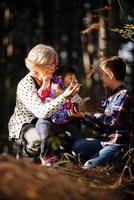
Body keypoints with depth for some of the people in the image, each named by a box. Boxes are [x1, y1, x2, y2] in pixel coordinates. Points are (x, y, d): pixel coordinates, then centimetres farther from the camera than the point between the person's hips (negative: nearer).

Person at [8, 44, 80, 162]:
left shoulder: (53, 80, -3)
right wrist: (64, 97, -45)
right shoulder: (25, 85, -22)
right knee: (39, 140, -36)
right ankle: (26, 153, -1)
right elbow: (42, 112, -37)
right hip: (24, 125, -6)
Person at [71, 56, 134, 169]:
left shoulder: (124, 96, -11)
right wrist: (83, 115, 5)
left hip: (119, 145, -8)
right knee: (76, 147, -4)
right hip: (104, 140, 8)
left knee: (89, 166, -20)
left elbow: (114, 120, -21)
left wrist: (97, 116, -3)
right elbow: (100, 126, 14)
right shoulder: (107, 99, 14)